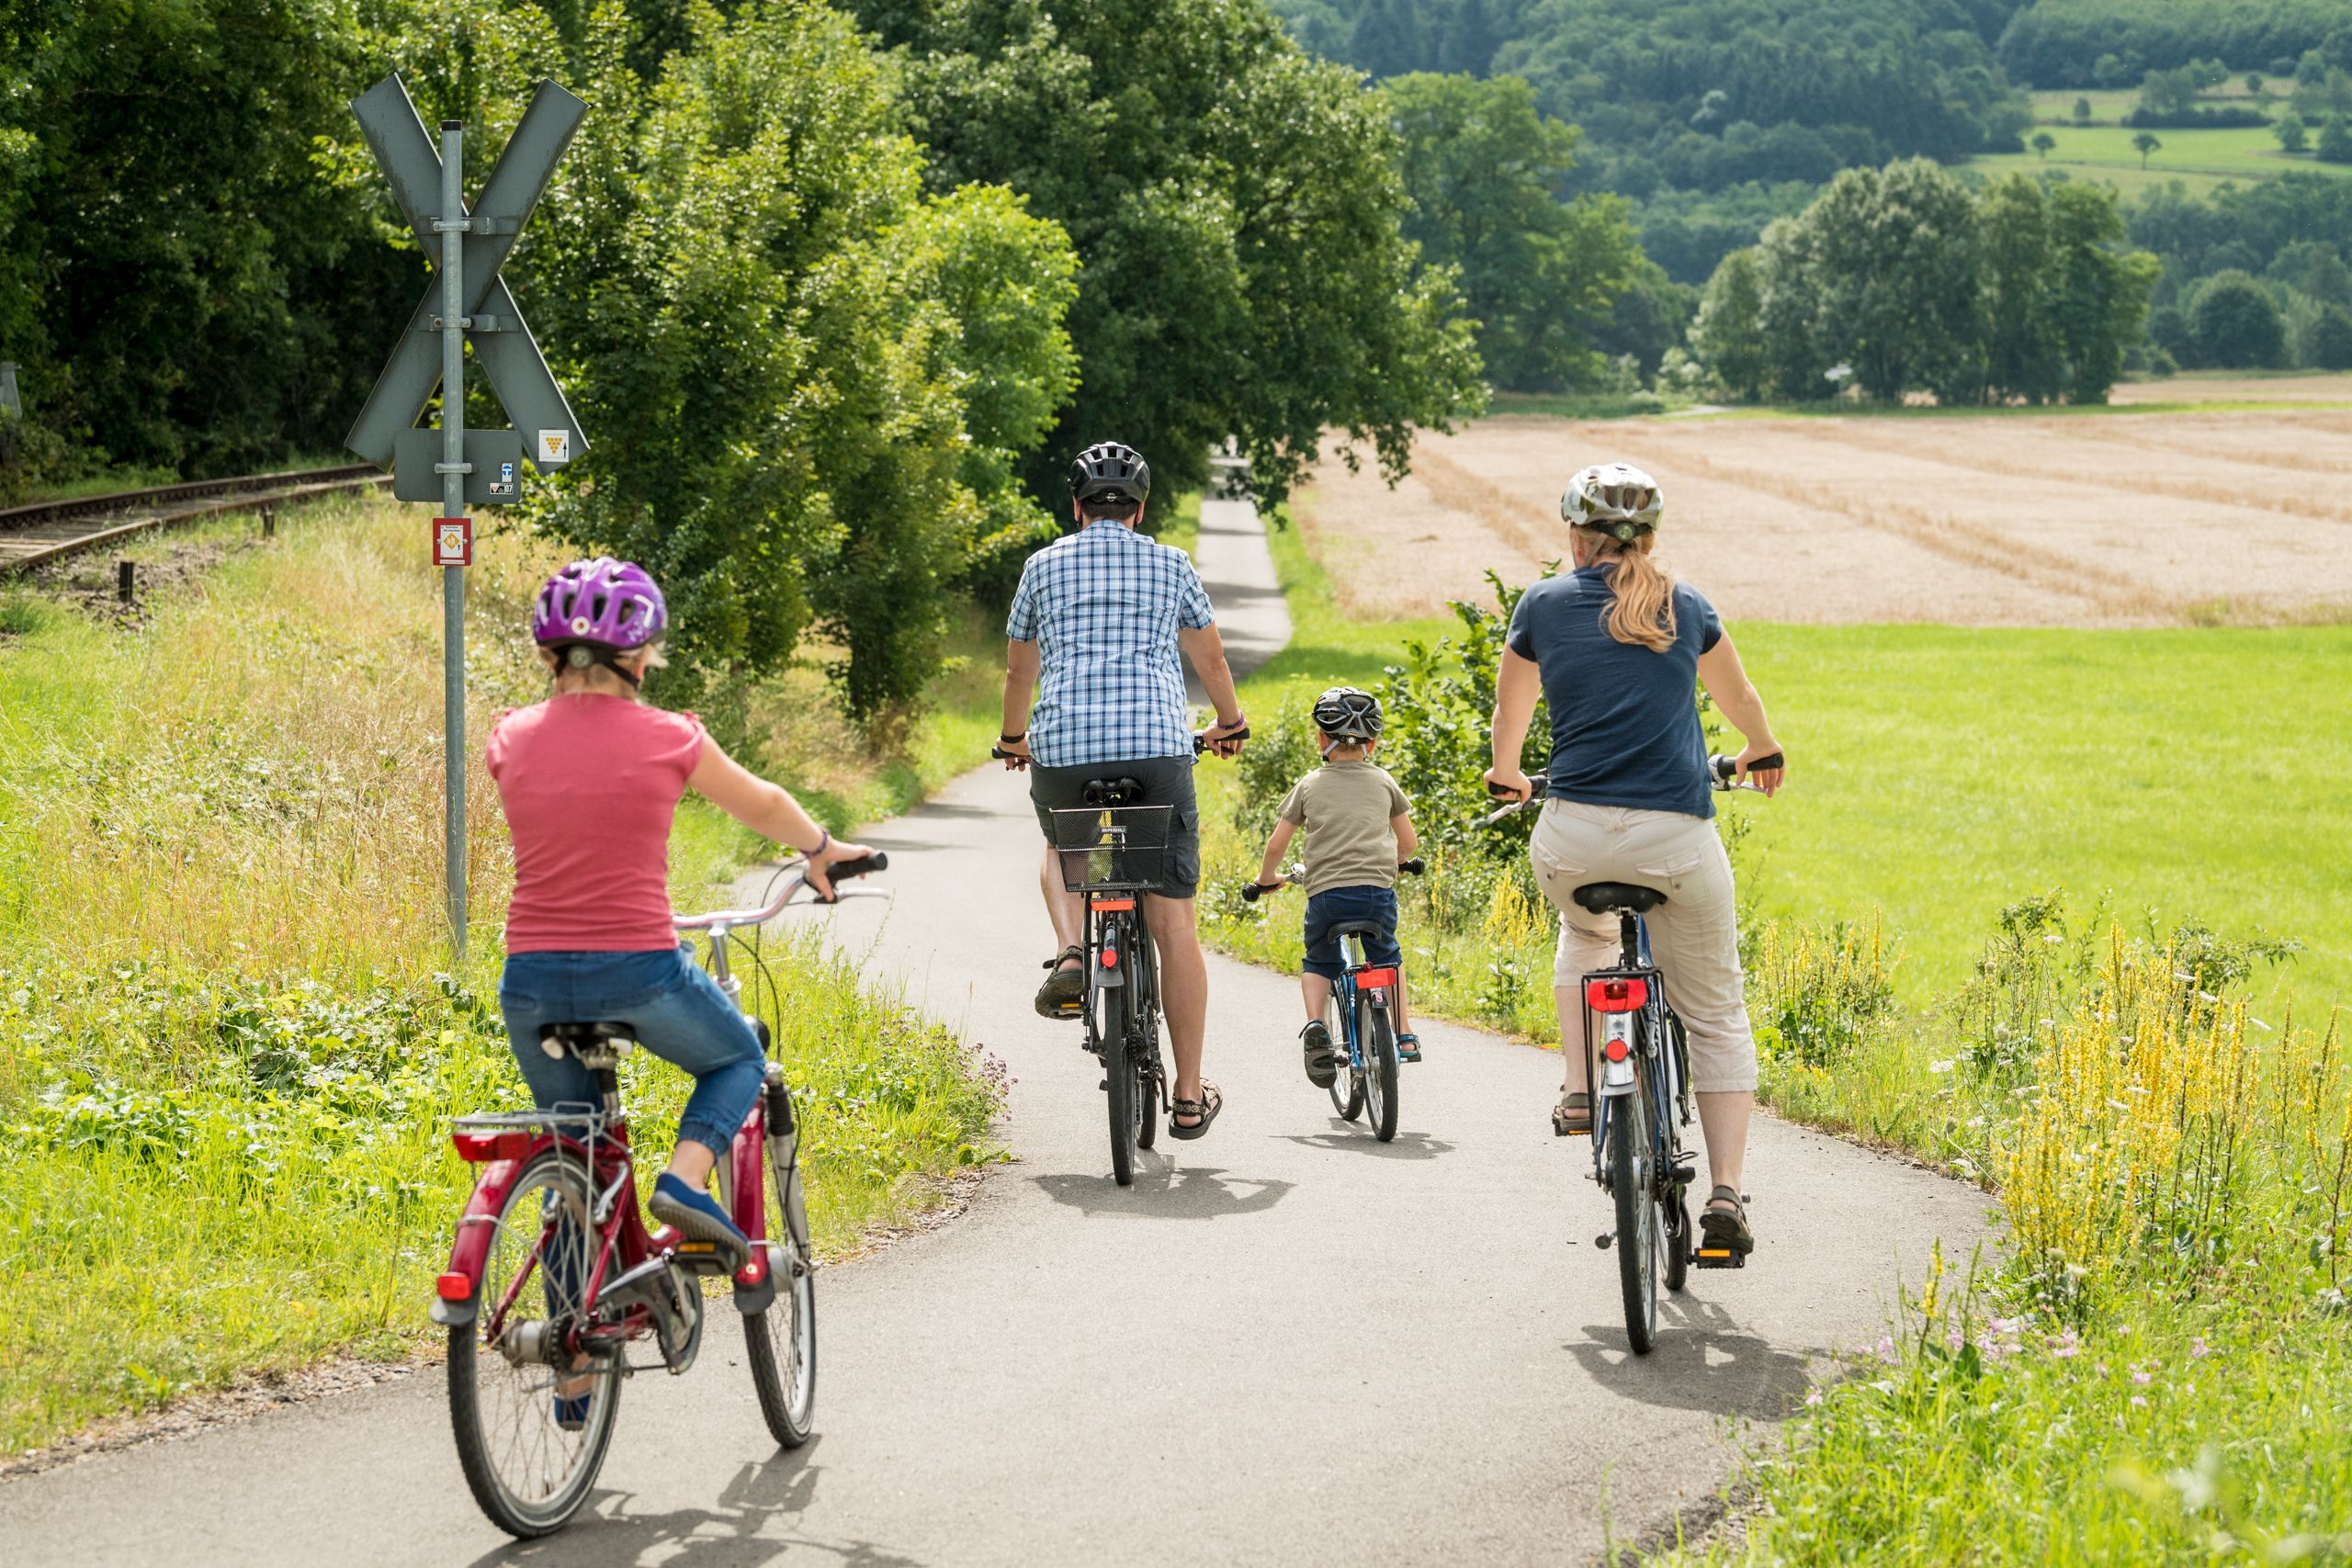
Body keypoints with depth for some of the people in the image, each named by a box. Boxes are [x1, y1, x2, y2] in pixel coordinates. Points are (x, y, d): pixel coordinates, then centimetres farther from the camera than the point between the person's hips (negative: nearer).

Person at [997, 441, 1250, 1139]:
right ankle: (1189, 1097, 3)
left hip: (1064, 748, 1)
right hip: (1157, 744, -1)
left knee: (1061, 849, 34)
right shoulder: (1171, 565, 14)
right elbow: (1211, 658, 27)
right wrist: (1230, 723, 47)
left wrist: (1014, 738, 44)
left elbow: (1019, 669, 25)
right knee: (1174, 925, 3)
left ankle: (1071, 954, 4)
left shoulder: (1045, 564, 14)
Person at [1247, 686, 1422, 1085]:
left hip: (1326, 893, -1)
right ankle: (1404, 1034, 18)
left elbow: (1276, 844, 10)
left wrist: (1266, 878, 30)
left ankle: (1316, 1024, -4)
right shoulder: (1383, 782, 13)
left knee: (1317, 964, 21)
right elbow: (1409, 843, 19)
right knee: (1387, 959, 27)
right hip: (1378, 891, 1)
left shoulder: (1310, 786, 10)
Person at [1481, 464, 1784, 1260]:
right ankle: (1727, 1191, -1)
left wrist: (1505, 776, 47)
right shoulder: (1685, 606, 13)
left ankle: (1581, 1088, 22)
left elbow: (1511, 710, 25)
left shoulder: (1544, 606, 9)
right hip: (1679, 838, 0)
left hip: (1575, 837, 0)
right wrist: (1763, 752, 54)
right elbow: (1737, 695, 32)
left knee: (1586, 931, 36)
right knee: (1716, 1016, 12)